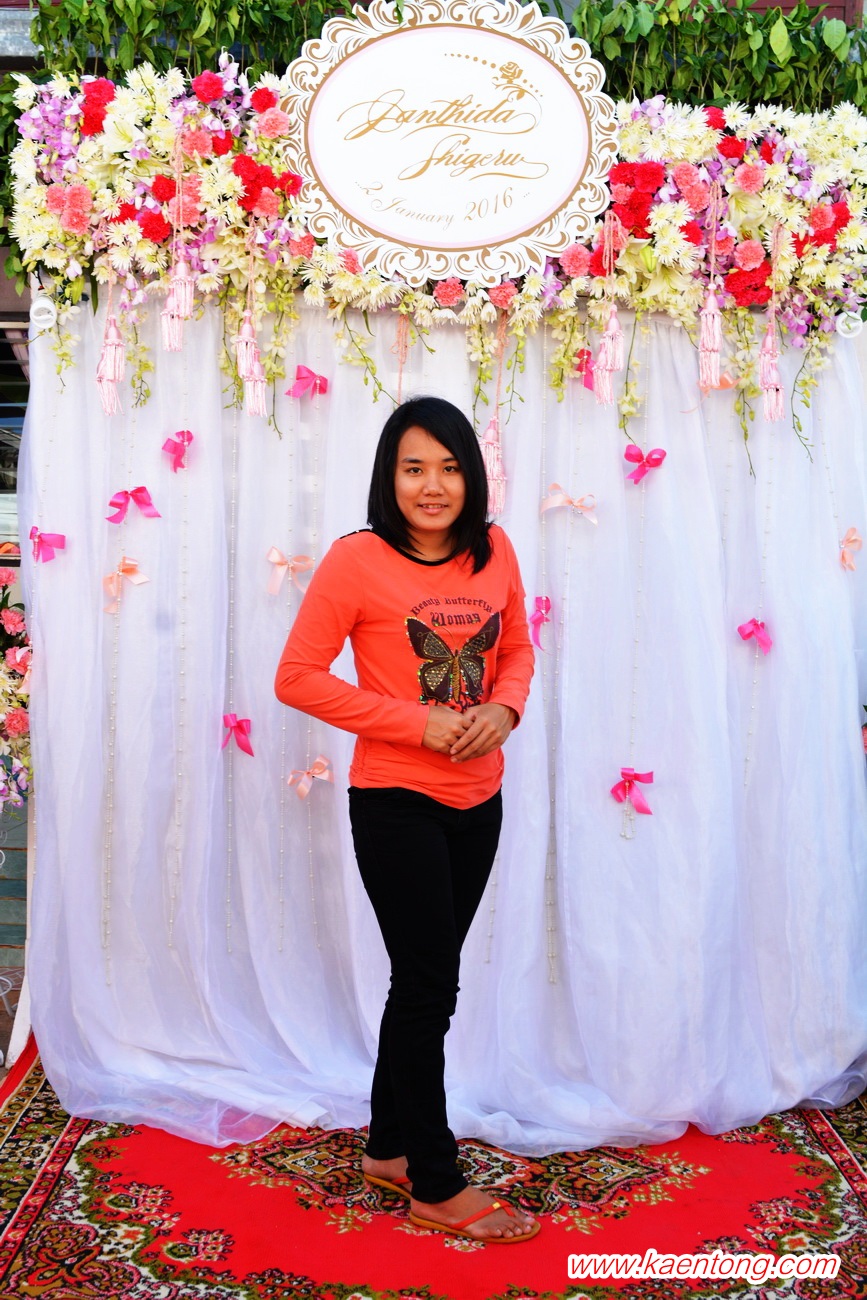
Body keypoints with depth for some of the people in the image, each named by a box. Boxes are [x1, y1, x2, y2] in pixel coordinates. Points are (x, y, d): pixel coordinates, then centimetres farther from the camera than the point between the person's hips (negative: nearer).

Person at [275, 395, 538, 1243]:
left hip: (477, 801, 6)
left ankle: (388, 1149, 36)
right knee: (430, 985, 2)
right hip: (396, 802, -6)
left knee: (423, 979, 17)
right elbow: (297, 677, -13)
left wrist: (504, 707, -8)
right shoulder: (358, 560, -12)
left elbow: (517, 649, 15)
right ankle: (436, 1187, 19)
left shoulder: (493, 551, 3)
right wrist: (417, 723, -18)